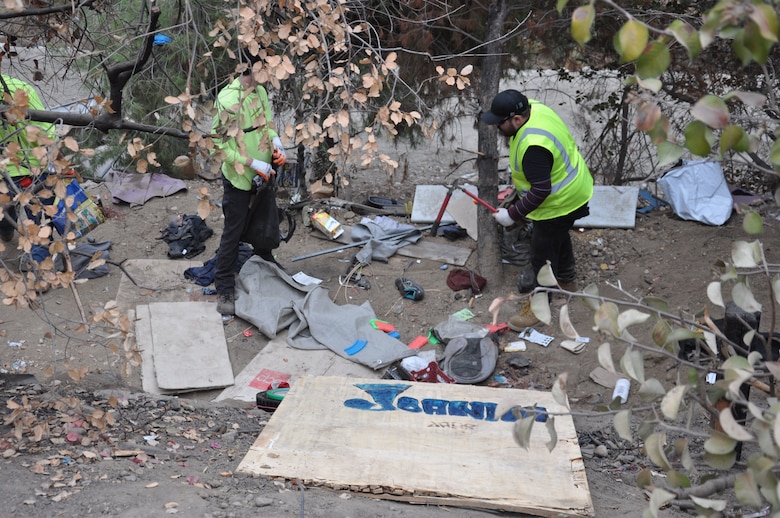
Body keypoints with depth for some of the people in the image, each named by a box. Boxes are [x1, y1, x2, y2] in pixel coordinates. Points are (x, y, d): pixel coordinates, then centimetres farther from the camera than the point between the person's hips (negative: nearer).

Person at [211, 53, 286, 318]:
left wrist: (276, 143, -5)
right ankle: (225, 290, 12)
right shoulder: (228, 99, -24)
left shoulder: (261, 92, 0)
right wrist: (253, 164, -23)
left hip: (263, 174, 7)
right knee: (233, 233, 2)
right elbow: (220, 144, -21)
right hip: (239, 177, -7)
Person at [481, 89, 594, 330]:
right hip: (570, 187, 10)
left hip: (559, 203, -10)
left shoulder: (533, 147, -38)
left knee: (543, 254, 6)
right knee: (559, 238, 30)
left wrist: (513, 215, -26)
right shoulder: (532, 107, -9)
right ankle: (567, 281, 53)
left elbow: (540, 191, -33)